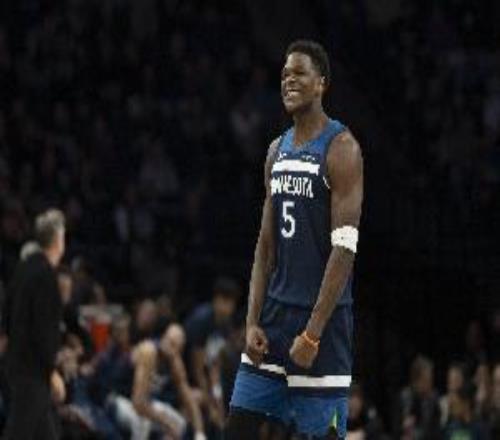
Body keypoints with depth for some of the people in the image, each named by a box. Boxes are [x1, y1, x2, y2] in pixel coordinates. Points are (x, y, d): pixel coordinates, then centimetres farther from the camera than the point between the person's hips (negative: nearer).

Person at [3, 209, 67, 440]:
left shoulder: (25, 268, 9)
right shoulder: (46, 275, -18)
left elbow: (9, 318, 15)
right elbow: (43, 329, -21)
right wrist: (52, 372, -17)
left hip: (18, 359, 9)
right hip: (33, 369, -9)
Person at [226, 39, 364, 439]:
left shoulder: (341, 149, -11)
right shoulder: (278, 151, 13)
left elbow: (345, 249, -16)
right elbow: (266, 245, 14)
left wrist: (313, 334, -20)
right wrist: (253, 322, 4)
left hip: (322, 317, -7)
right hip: (275, 314, 7)